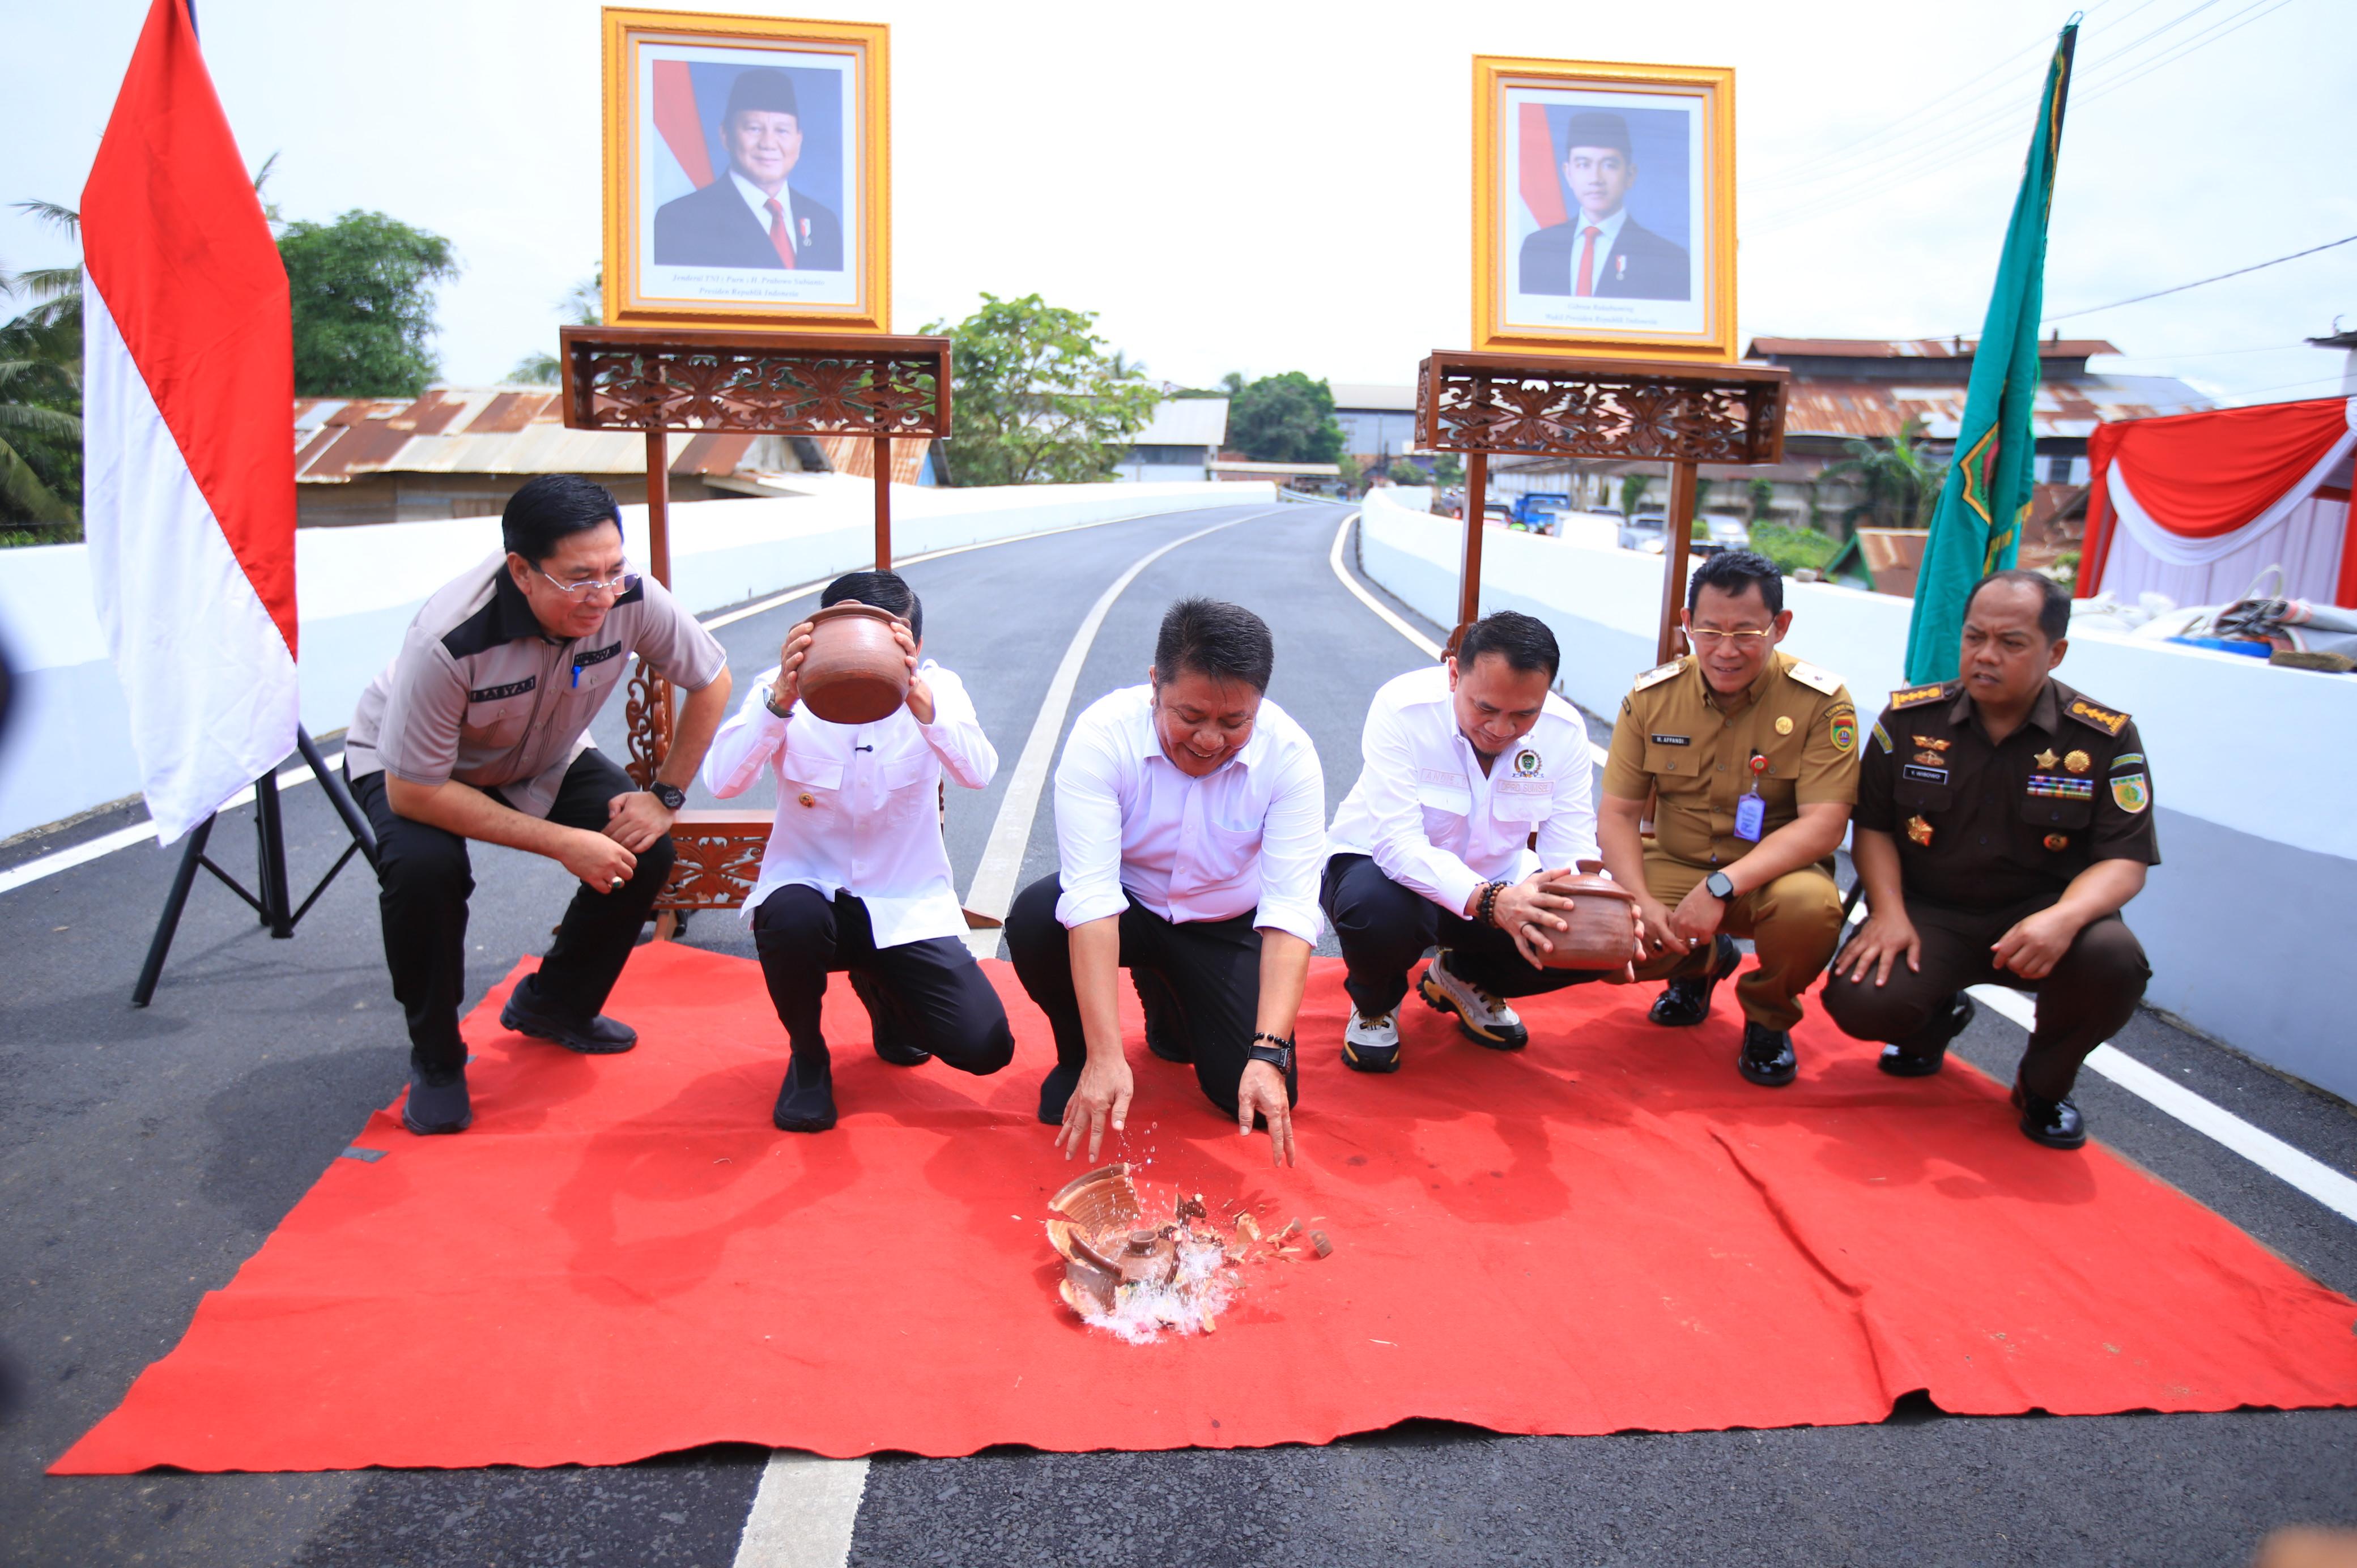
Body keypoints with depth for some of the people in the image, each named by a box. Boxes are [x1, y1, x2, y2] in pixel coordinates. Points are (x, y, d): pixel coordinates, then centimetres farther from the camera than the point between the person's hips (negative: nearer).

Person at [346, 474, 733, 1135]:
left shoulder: (633, 598, -29)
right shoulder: (450, 640, -40)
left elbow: (711, 682, -11)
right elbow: (412, 791, -32)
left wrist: (666, 797, -16)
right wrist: (563, 843, -33)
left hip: (542, 760, 4)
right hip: (406, 765, -4)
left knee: (645, 850, -15)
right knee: (425, 867, -33)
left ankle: (553, 1006, 12)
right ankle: (435, 1058, -7)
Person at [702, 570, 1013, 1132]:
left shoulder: (936, 688, -8)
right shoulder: (785, 689, -9)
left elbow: (979, 772, -27)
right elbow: (722, 781, -25)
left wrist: (922, 701, -45)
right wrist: (780, 702, -41)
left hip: (907, 903, 1)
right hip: (810, 884, -1)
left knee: (986, 1047, -13)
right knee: (791, 916, -39)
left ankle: (880, 990, 23)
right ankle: (807, 1055, -4)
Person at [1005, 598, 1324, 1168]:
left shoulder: (1288, 753, -23)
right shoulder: (1104, 733, -27)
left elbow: (1291, 908, -28)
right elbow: (1090, 895, -34)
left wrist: (1269, 1054, -40)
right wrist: (1105, 1054, -41)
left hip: (1225, 926, 1)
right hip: (1125, 909, -1)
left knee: (1264, 1103, -12)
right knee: (1033, 917, -33)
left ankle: (1164, 996, 20)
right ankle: (1077, 1057, 0)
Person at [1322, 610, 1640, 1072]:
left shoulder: (1564, 731, -14)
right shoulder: (1401, 708, -27)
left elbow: (1571, 852, -15)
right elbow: (1398, 845, -35)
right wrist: (1490, 901, -51)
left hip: (1494, 886, 4)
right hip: (1379, 865, -4)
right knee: (1378, 913, -39)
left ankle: (1464, 978, 13)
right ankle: (1375, 1004, 1)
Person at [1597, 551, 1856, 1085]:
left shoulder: (1822, 702, -13)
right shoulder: (1651, 696, -5)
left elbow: (1823, 824, -20)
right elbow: (1617, 814, -4)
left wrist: (1722, 886, -32)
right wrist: (1642, 902, -22)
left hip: (1773, 873, -2)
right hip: (1673, 867, 2)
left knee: (1811, 904, -37)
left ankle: (1769, 1017, 0)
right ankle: (1702, 962, 14)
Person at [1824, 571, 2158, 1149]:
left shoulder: (2106, 738, -6)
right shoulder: (1908, 718, -2)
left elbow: (2125, 861, -9)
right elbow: (1874, 826, 4)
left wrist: (2063, 919, -31)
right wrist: (1889, 913, -14)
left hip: (2039, 914, 0)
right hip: (1929, 912, 1)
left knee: (2113, 959, -34)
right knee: (1860, 1002, -27)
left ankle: (2043, 1084, 2)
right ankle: (1937, 1018, 17)